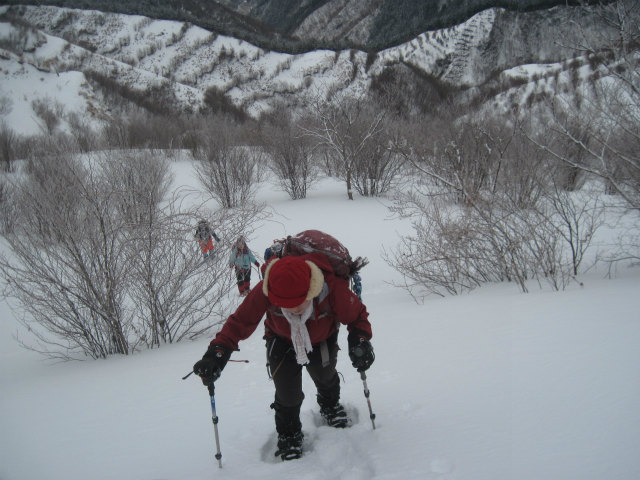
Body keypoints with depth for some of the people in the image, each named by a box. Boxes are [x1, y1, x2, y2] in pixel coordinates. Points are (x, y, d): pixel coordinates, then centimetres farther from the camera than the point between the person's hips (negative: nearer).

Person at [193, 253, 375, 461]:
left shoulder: (333, 289, -40)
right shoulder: (264, 292, -39)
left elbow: (356, 315, -21)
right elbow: (240, 322, -28)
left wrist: (360, 341, -37)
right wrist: (217, 352, -41)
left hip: (322, 340, 0)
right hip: (282, 341, 0)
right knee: (287, 393, -6)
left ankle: (330, 406, 42)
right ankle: (288, 435, 24)